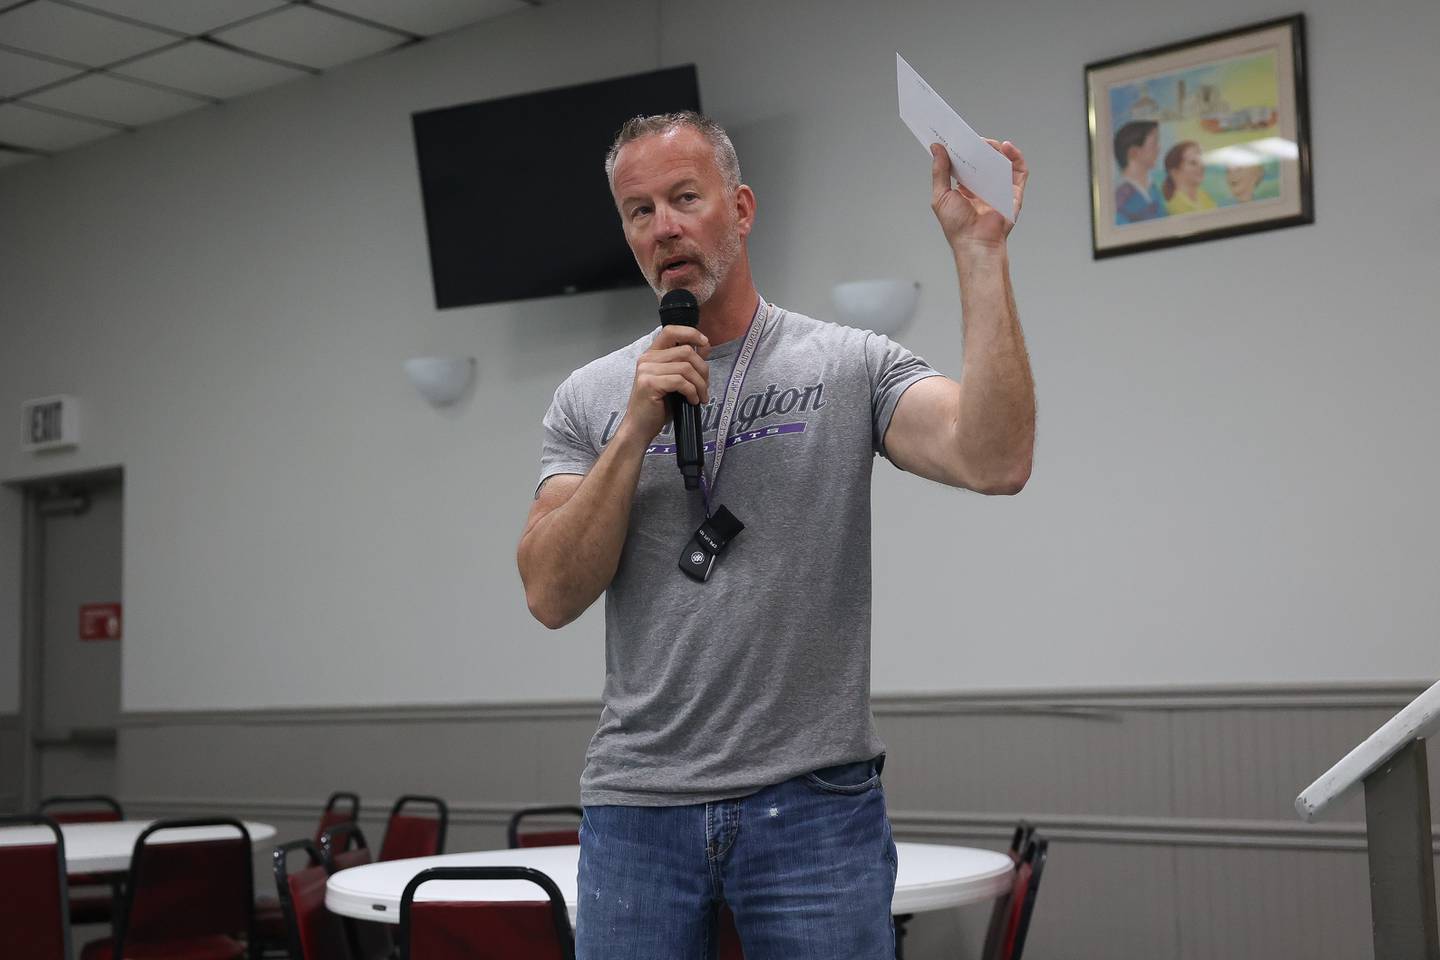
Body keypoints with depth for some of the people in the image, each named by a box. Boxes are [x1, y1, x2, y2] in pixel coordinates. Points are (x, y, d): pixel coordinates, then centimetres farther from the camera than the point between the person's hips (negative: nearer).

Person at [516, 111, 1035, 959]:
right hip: (638, 807, 2)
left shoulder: (852, 366, 0)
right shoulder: (590, 398, 7)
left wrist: (982, 252, -19)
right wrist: (638, 428, -11)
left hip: (814, 803, -2)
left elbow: (994, 461, -17)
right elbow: (552, 596, -2)